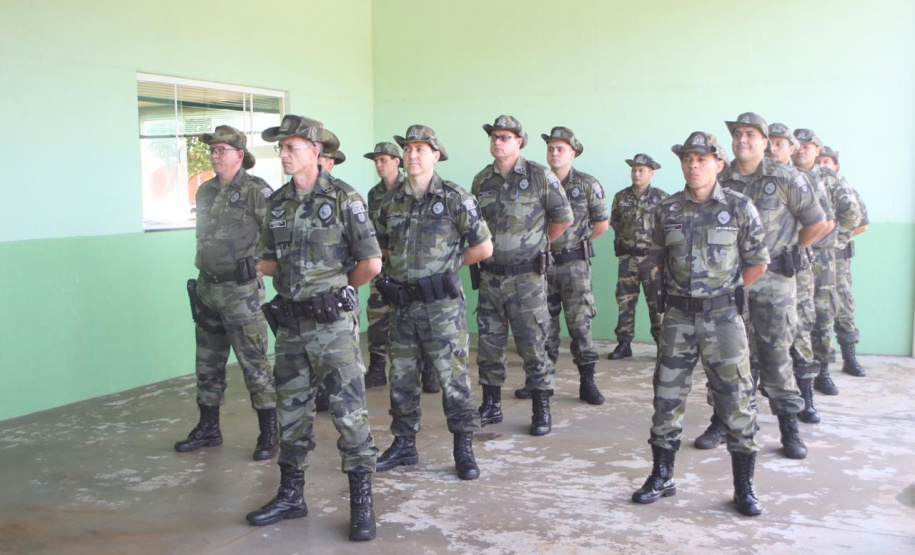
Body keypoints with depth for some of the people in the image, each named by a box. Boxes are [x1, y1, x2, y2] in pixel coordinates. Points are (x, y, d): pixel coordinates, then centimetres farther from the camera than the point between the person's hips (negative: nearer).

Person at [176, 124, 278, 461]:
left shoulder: (256, 191, -11)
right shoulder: (205, 191, 12)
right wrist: (206, 267, 17)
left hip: (241, 290, -8)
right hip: (207, 288, 8)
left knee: (254, 363, -3)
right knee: (208, 363, 15)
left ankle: (270, 434, 7)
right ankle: (208, 429, 28)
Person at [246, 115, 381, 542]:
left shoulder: (342, 198, -9)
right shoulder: (277, 202, 9)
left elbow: (371, 262, -11)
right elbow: (268, 262, 18)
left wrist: (337, 288, 3)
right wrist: (306, 280, 8)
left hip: (332, 322, -6)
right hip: (290, 322, 6)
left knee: (349, 410, -4)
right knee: (291, 410, 14)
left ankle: (362, 503, 6)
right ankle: (290, 496, 28)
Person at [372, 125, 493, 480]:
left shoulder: (455, 199, -7)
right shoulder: (391, 201, 8)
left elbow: (484, 247, -4)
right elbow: (382, 247, 22)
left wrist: (448, 264, 2)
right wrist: (406, 268, 9)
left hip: (442, 304, -5)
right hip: (402, 303, 5)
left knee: (454, 377, 0)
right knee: (401, 378, 13)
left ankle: (464, 450, 12)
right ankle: (404, 445, 26)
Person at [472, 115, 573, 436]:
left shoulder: (540, 177, -6)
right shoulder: (481, 180, 7)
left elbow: (564, 218, 2)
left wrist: (538, 244, 9)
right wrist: (484, 247, 12)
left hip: (527, 277, -5)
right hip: (490, 276, 5)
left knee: (532, 345, 0)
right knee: (489, 344, 11)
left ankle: (542, 412, 11)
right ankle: (491, 406, 25)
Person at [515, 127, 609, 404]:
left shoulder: (588, 185, -3)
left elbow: (602, 223, 3)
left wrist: (576, 243, 4)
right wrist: (546, 244, 4)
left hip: (574, 264, -3)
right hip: (543, 264, 3)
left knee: (580, 324, -1)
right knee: (544, 323, 9)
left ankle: (587, 383, 8)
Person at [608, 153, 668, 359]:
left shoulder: (661, 198, -2)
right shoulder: (621, 197, 6)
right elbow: (614, 221, 18)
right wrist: (626, 237, 9)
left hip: (653, 257, -3)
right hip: (627, 257, 3)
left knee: (657, 302, 1)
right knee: (625, 301, 5)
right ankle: (624, 344, 13)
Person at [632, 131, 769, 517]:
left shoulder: (739, 207, -4)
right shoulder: (667, 210, 4)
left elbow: (758, 263, 3)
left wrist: (723, 294, 6)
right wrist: (686, 290, 11)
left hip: (723, 317, -2)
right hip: (678, 317, 3)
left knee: (735, 402, 2)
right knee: (667, 399, 7)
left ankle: (744, 487, 16)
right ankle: (662, 477, 22)